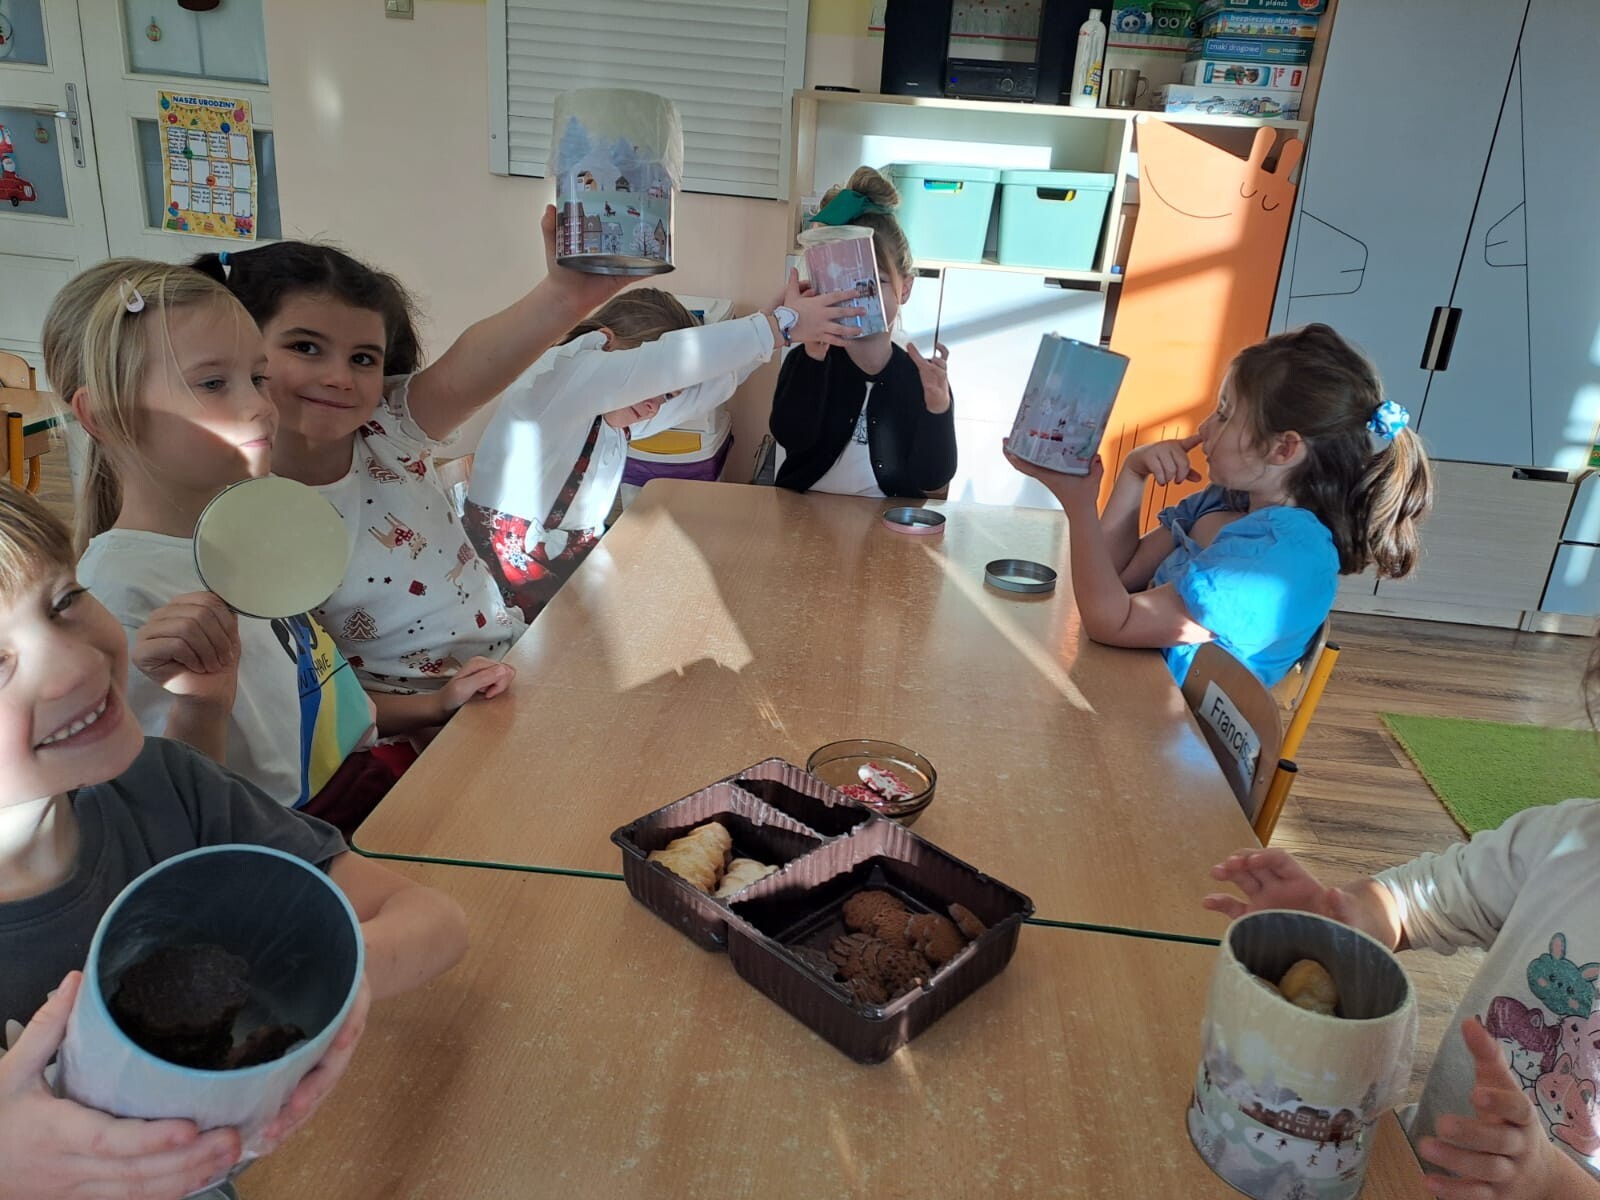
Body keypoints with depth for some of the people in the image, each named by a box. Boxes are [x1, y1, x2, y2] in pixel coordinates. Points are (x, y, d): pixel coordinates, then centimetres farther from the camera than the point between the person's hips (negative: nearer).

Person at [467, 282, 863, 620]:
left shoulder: (616, 422, 7)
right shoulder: (558, 374, -15)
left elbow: (710, 382, 3)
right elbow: (666, 362, -27)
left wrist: (777, 320, -9)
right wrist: (780, 324, -24)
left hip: (576, 572, 8)